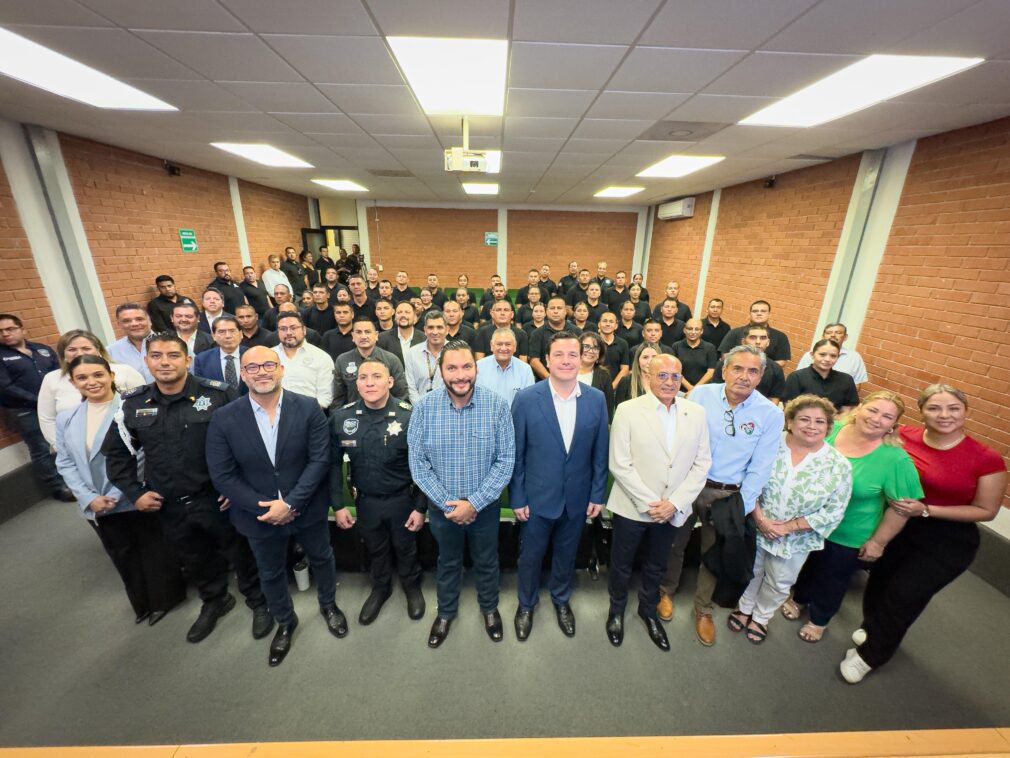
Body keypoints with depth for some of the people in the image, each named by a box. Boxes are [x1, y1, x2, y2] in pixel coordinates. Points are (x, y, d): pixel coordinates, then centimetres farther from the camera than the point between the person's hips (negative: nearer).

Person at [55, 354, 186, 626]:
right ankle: (142, 602, 42)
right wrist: (89, 498, -6)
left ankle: (164, 598, 33)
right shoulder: (66, 419, 4)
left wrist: (115, 495, -17)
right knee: (124, 556, 22)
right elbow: (64, 463, 6)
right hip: (97, 507, 6)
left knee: (154, 552, 10)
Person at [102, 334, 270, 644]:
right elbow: (116, 453, 11)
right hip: (169, 506, 5)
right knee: (194, 559, 25)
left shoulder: (219, 395, -17)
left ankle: (258, 601, 39)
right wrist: (134, 492, 2)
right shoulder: (133, 404, -2)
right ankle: (214, 601, 52)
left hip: (217, 499, -4)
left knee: (240, 553, 14)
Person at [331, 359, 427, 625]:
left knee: (405, 547, 21)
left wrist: (420, 507, -9)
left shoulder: (409, 417, -21)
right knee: (375, 548, 25)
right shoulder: (340, 418, -13)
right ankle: (380, 588, 54)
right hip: (365, 501, 2)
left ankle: (412, 586, 51)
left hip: (402, 499, -2)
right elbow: (334, 463, -2)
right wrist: (338, 505, -1)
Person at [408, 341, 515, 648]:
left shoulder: (497, 405, -18)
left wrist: (474, 503, -17)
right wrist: (447, 503, -14)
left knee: (486, 561, 23)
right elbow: (418, 462, -11)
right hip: (442, 506, 1)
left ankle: (489, 607, 52)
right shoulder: (424, 407, -16)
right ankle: (446, 612, 52)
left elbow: (506, 460, -15)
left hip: (485, 505, 0)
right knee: (448, 562, 25)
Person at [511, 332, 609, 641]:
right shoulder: (526, 399, -16)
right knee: (531, 555, 18)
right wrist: (517, 498, -7)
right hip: (538, 496, -2)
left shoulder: (597, 399, -8)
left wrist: (598, 494, 1)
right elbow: (515, 454, -9)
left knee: (566, 553, 23)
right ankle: (526, 604, 47)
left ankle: (561, 600, 52)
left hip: (578, 498, 2)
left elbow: (600, 452, -1)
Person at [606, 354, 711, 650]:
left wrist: (674, 503, -10)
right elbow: (620, 465, -14)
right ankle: (616, 610, 44)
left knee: (656, 566, 23)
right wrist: (648, 503, -16)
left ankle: (648, 610, 49)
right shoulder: (628, 410, -13)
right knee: (621, 564, 17)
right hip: (632, 507, -3)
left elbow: (702, 463, -2)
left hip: (672, 510, 3)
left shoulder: (696, 412, -2)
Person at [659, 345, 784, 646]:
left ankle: (703, 609, 41)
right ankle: (667, 591, 42)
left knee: (714, 553, 17)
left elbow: (760, 468, -5)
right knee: (674, 543, 15)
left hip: (727, 495, 0)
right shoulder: (701, 394, -9)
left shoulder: (771, 414, -9)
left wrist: (742, 507, -6)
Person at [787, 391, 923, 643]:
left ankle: (819, 620, 47)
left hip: (847, 537, -3)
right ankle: (799, 599, 53)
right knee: (806, 564, 25)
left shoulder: (895, 459, -24)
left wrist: (878, 542, -10)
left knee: (833, 579, 21)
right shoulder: (832, 429, -13)